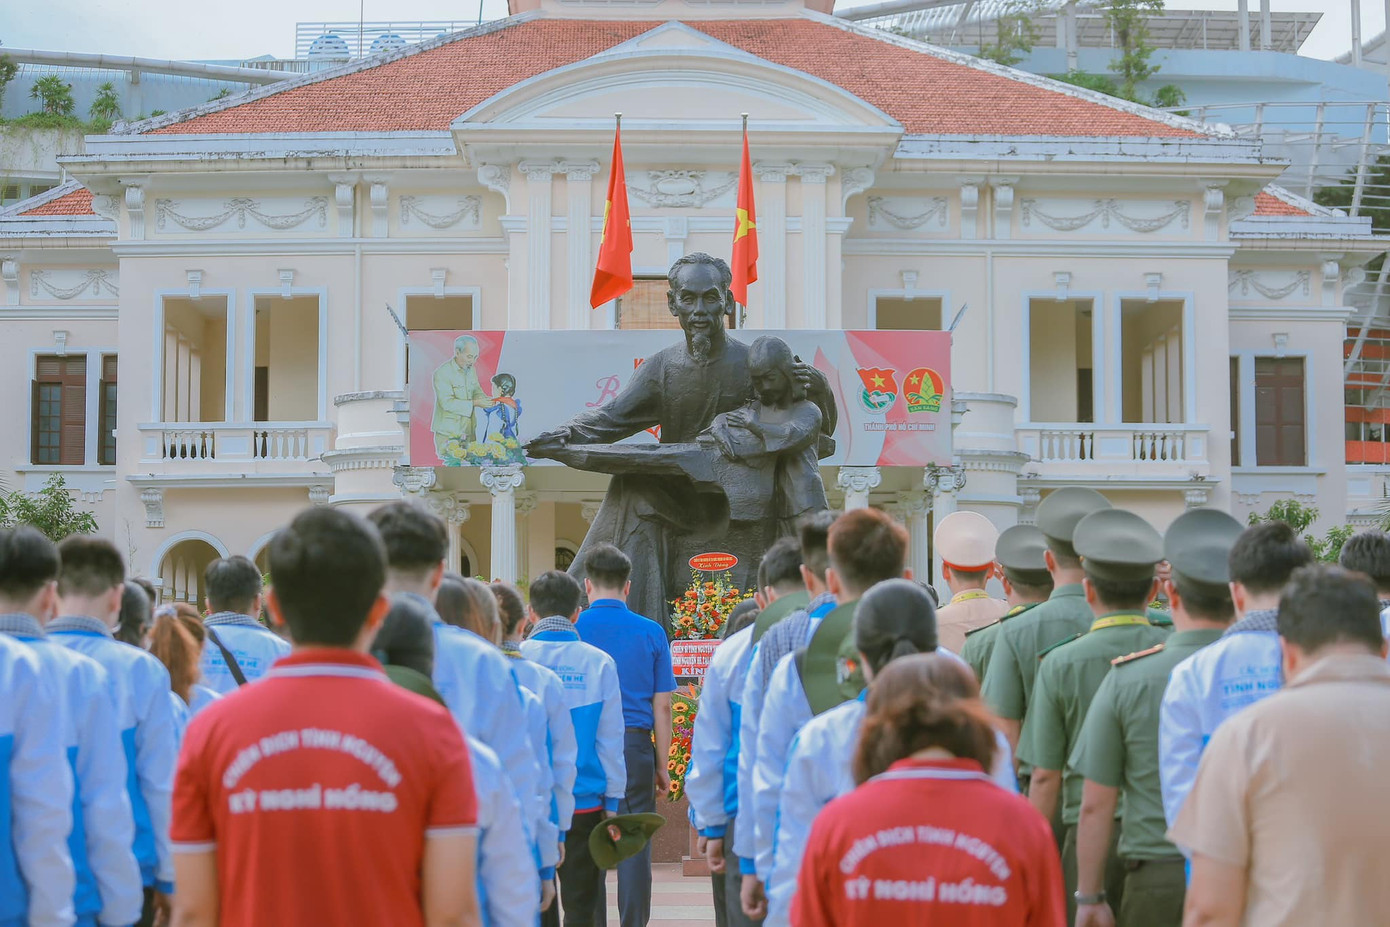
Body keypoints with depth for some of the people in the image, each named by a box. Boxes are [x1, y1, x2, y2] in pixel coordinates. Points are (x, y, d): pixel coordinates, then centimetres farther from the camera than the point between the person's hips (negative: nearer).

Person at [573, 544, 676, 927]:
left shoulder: (570, 631, 0)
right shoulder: (651, 633, 3)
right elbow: (661, 706, 3)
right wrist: (662, 765, 9)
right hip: (635, 747, 0)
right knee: (634, 848, 4)